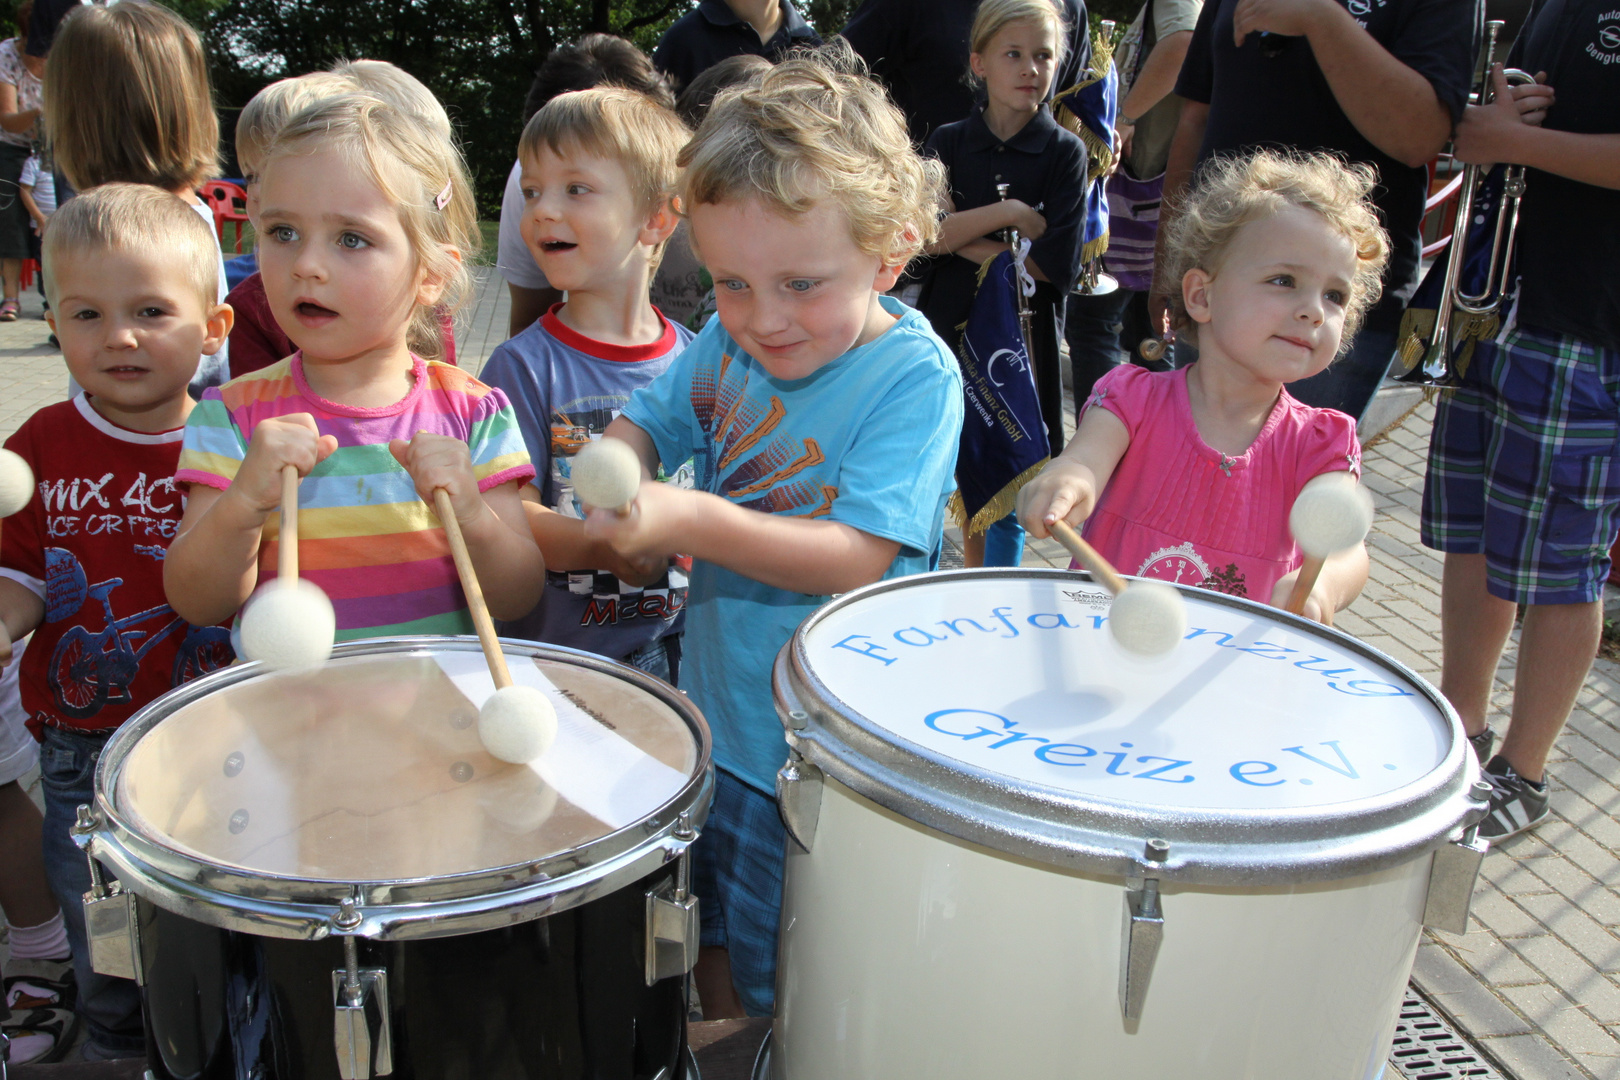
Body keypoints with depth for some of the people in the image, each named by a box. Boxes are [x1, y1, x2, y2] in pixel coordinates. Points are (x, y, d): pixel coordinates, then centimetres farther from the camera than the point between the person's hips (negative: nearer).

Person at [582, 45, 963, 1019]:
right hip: (717, 712, 6)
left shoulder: (914, 376, -21)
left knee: (794, 992, 14)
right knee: (714, 940, 26)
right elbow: (649, 420, 6)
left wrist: (695, 523, -38)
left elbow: (859, 559, -28)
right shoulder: (728, 342, -5)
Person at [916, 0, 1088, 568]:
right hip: (951, 326, 2)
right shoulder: (949, 143, 5)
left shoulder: (1064, 152, -2)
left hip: (1024, 335, -2)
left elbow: (1056, 264, -11)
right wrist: (1009, 212, -15)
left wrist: (959, 236, -10)